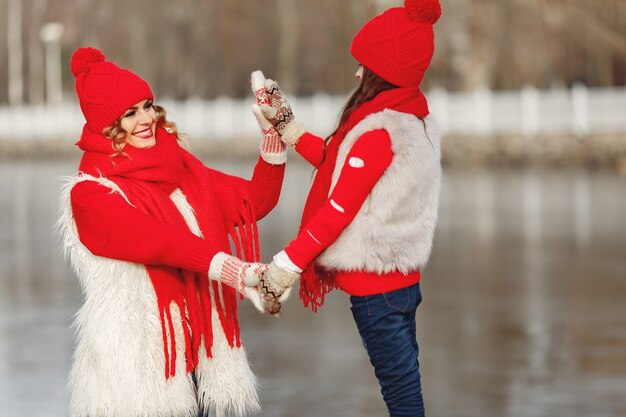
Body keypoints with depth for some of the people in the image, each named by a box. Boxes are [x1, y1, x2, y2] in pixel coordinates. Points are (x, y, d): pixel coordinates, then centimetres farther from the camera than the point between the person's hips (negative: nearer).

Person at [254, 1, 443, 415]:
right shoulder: (414, 119, 5)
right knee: (405, 380, 16)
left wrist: (286, 265, -15)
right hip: (403, 274, 9)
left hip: (375, 281, -9)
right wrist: (286, 122, 14)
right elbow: (336, 164, 12)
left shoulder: (378, 133, -21)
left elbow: (338, 210, -20)